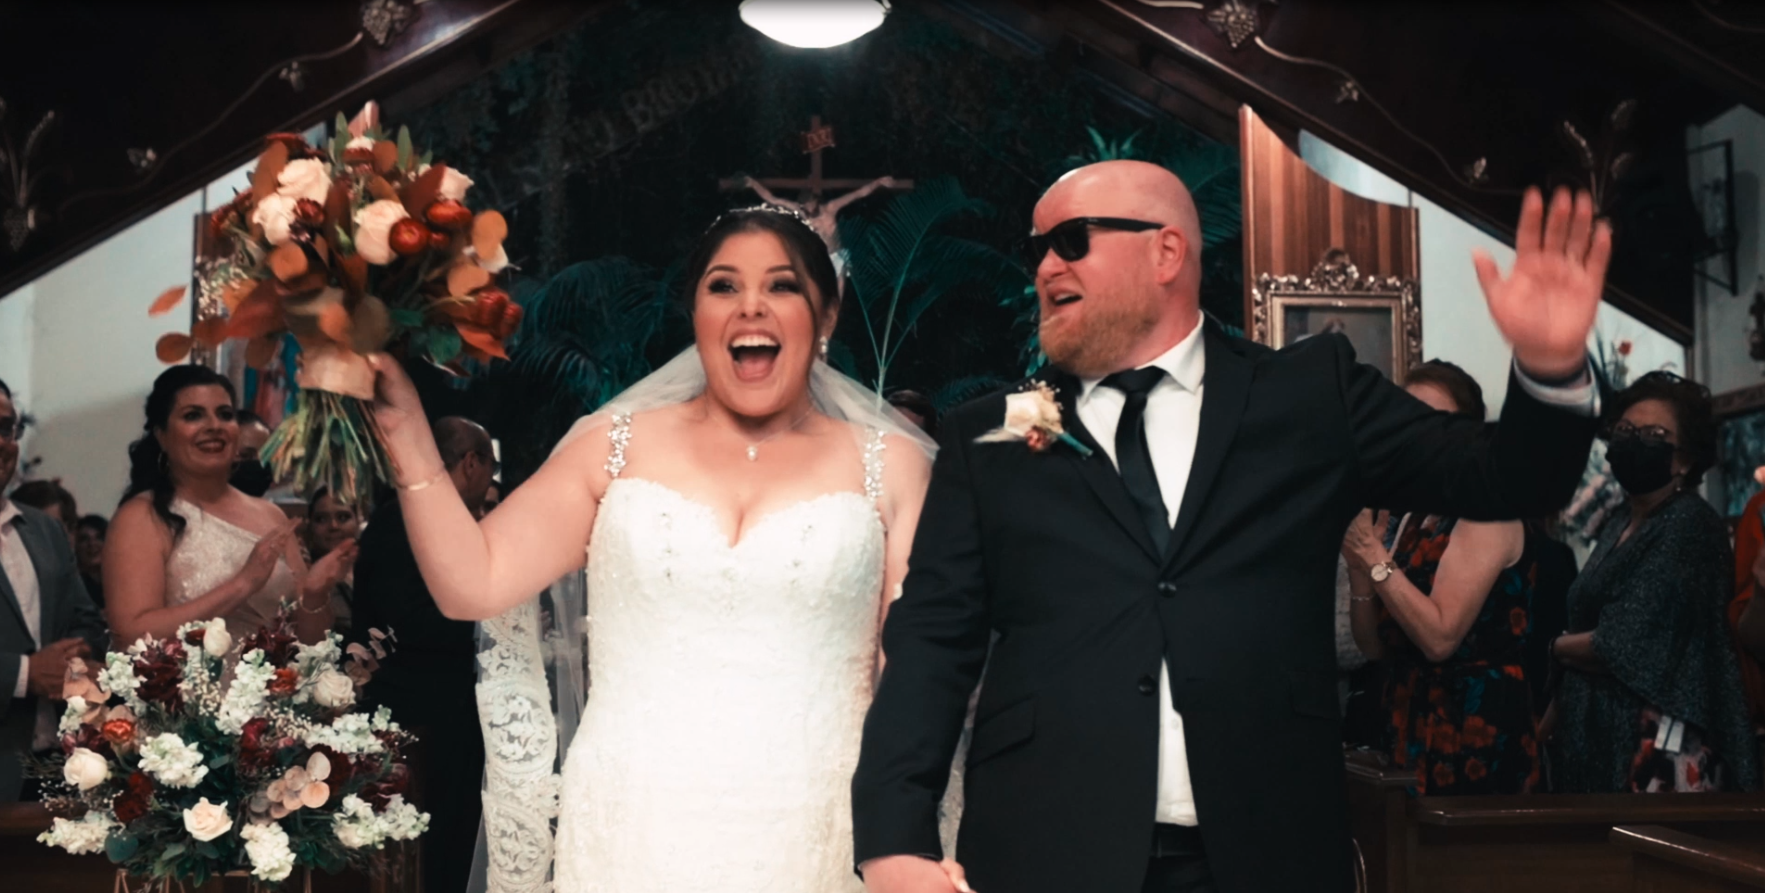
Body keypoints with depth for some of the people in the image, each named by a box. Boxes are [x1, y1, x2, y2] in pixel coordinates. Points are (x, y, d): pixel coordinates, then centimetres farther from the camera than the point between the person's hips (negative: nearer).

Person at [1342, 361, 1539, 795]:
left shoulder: (1486, 512, -11)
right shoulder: (1407, 520, 11)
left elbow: (1440, 637, -21)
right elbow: (1375, 646, 9)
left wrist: (1376, 557, -17)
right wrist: (1359, 567, -5)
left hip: (1474, 733, -7)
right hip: (1410, 728, 7)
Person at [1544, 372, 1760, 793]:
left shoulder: (1688, 524, -14)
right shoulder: (1618, 525, 13)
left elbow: (1622, 648, -20)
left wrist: (1552, 646, -2)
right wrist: (1553, 714, 8)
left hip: (1660, 743, -8)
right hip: (1598, 732, 8)